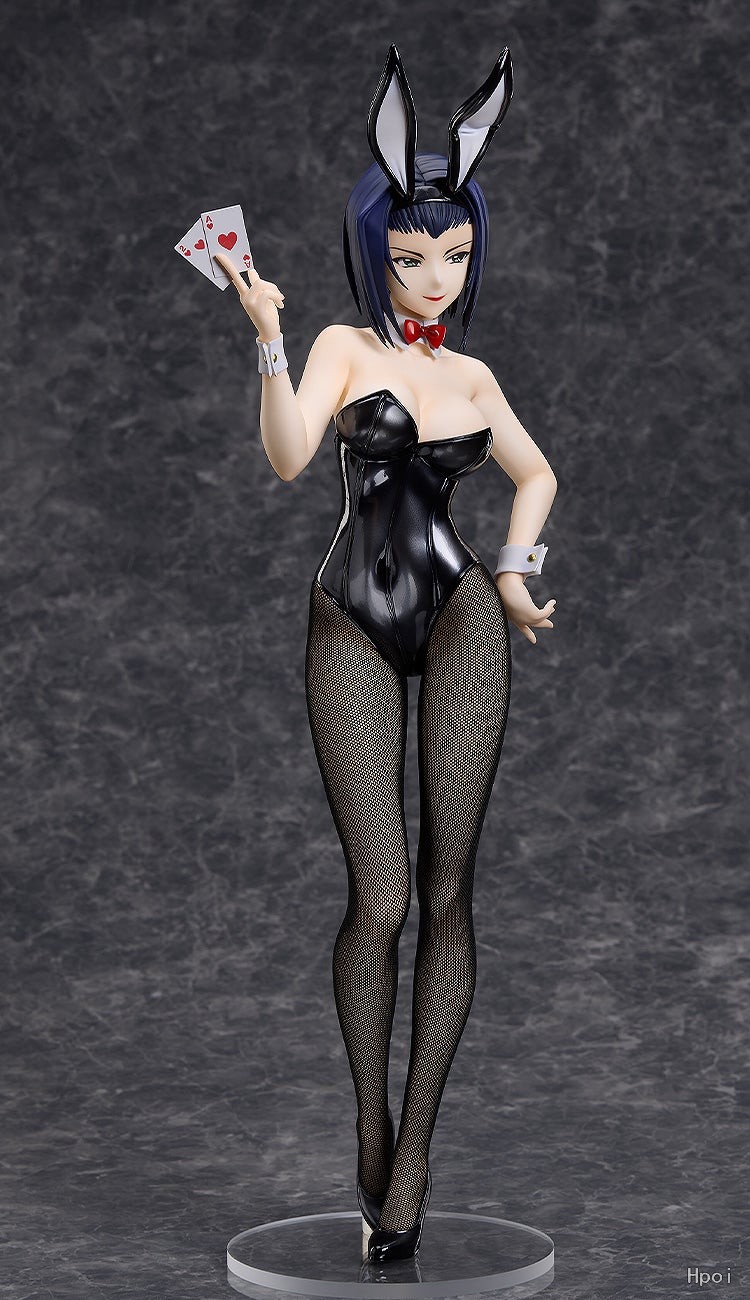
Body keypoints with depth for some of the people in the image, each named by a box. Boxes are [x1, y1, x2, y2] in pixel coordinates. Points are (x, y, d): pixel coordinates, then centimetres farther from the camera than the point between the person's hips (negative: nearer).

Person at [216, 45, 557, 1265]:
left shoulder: (471, 376, 14)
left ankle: (412, 1159, 1)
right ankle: (372, 1142, 8)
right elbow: (287, 456, -12)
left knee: (448, 891, -4)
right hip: (354, 627, -2)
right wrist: (266, 340, -24)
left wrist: (515, 570, 14)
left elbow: (536, 473, 30)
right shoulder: (344, 347, 5)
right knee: (381, 897, -9)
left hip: (460, 616, 3)